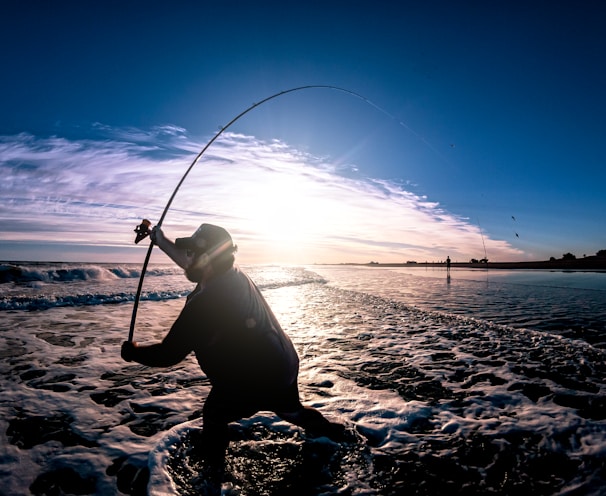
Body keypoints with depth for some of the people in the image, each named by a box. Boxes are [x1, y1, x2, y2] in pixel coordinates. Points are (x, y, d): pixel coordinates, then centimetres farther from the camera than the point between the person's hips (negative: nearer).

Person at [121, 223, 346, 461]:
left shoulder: (203, 303, -30)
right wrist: (160, 240, 20)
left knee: (213, 415, 20)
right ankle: (326, 429, 54)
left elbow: (167, 355, -21)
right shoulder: (233, 274, -7)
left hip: (251, 384, -8)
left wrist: (133, 351, -3)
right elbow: (190, 264, 11)